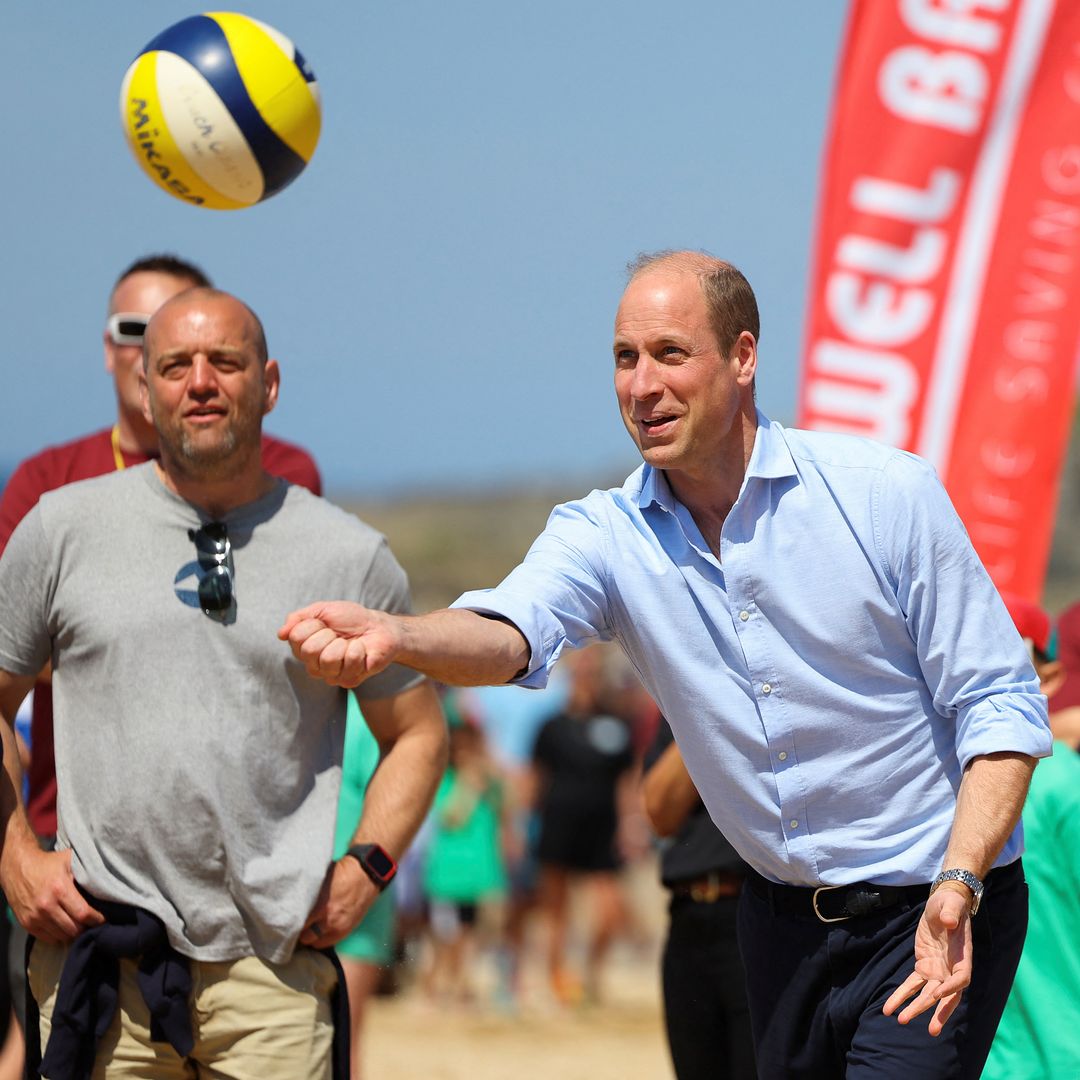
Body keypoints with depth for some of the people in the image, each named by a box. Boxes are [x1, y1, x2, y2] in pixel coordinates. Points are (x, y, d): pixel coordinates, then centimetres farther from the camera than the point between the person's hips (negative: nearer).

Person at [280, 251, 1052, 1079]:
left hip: (933, 917, -4)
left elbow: (998, 703, -9)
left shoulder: (888, 495, -11)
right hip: (783, 918, 4)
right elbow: (512, 632, -25)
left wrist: (958, 886, -22)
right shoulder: (604, 534, -3)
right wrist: (392, 637, -48)